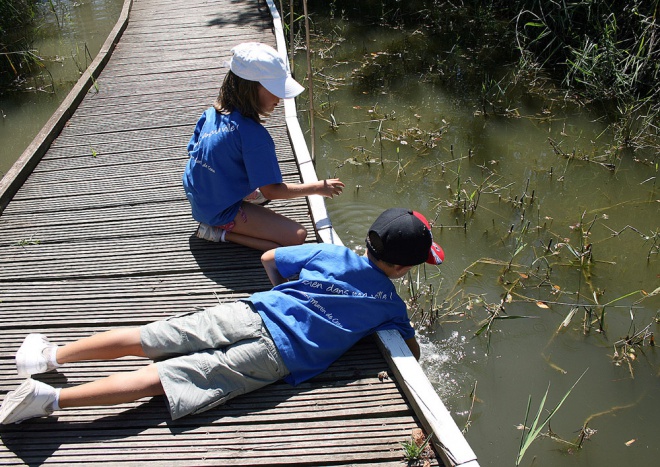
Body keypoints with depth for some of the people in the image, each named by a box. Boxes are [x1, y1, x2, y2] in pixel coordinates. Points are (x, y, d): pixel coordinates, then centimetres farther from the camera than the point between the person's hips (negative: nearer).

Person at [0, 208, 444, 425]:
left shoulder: (331, 253, 12)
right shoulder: (390, 304, 5)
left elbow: (269, 259, 20)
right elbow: (412, 351, 19)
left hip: (251, 314, 3)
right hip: (277, 356, -3)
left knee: (143, 338, 8)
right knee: (159, 377, -8)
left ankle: (54, 354, 9)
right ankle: (52, 397, -12)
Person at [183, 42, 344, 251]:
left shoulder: (212, 113, -4)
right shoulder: (252, 134, -27)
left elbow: (193, 150, 11)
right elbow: (270, 191, -21)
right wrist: (318, 188, -12)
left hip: (197, 199, 9)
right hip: (222, 210, -9)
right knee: (296, 236, -16)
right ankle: (221, 232, -9)